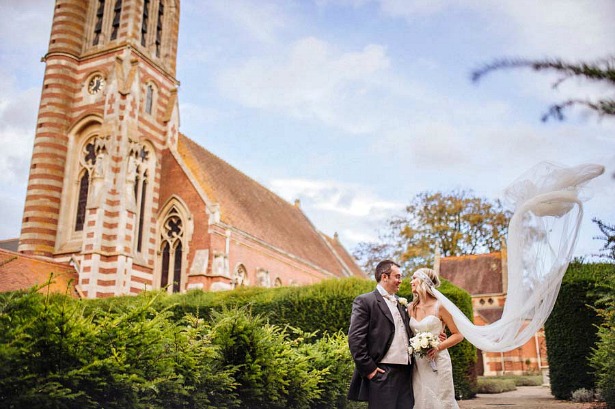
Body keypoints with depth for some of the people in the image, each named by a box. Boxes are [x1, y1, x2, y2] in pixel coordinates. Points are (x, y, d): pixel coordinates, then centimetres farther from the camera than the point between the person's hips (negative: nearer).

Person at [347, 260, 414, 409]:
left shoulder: (400, 303, 20)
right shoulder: (365, 301, -4)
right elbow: (355, 339, -11)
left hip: (406, 373, 7)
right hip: (382, 374, -7)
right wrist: (369, 369, -13)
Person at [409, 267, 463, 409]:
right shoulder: (411, 307, 9)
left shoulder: (439, 306, -7)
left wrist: (438, 347, -16)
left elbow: (458, 335, -5)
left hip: (437, 362, -5)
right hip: (417, 364, 5)